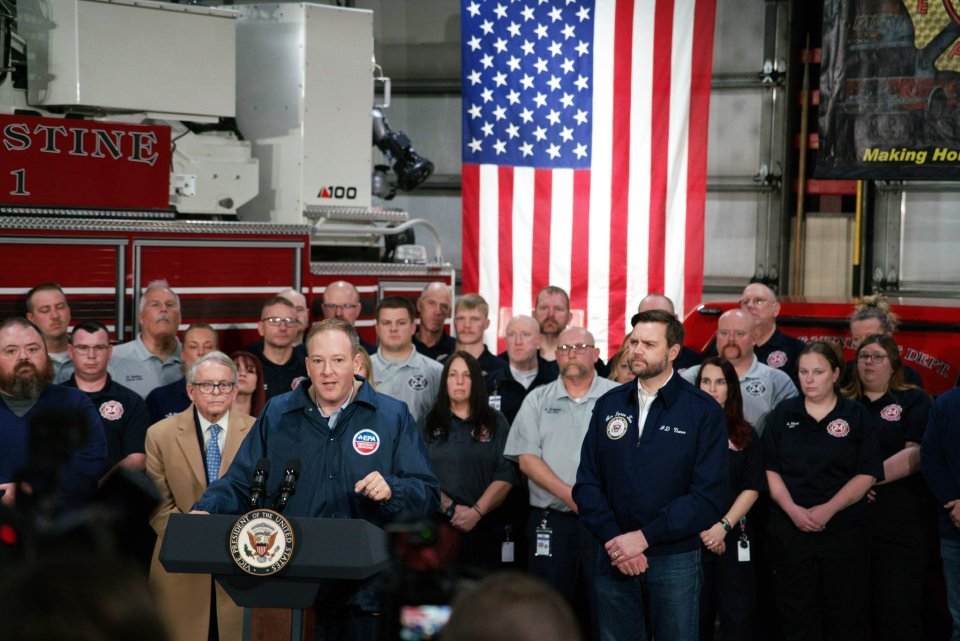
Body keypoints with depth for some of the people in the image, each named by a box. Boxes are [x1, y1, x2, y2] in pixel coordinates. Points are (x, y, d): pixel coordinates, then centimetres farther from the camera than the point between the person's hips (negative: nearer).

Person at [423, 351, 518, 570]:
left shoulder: (496, 423, 9)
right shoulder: (430, 423, 10)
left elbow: (505, 476, 0)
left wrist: (477, 512, -11)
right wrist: (449, 508, -11)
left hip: (484, 526, 0)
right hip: (438, 525, 0)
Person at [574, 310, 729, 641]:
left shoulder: (704, 411, -4)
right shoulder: (609, 405, 7)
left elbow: (709, 495, -11)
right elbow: (587, 483, 4)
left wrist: (644, 537, -16)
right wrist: (613, 540, -11)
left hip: (675, 560, -3)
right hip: (613, 560, 3)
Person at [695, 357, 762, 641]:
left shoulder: (745, 435, 8)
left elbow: (752, 489, 1)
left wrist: (723, 526, -12)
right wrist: (701, 527, -12)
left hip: (734, 537, 1)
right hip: (691, 538, -1)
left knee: (738, 617, 0)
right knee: (695, 617, 3)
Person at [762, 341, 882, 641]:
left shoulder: (856, 416, 2)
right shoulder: (783, 414, 7)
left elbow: (867, 475, -4)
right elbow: (770, 470, 4)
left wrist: (828, 510, -15)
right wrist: (793, 510, -11)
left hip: (845, 529, -1)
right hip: (790, 529, 1)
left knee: (846, 616, 3)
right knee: (797, 615, 6)